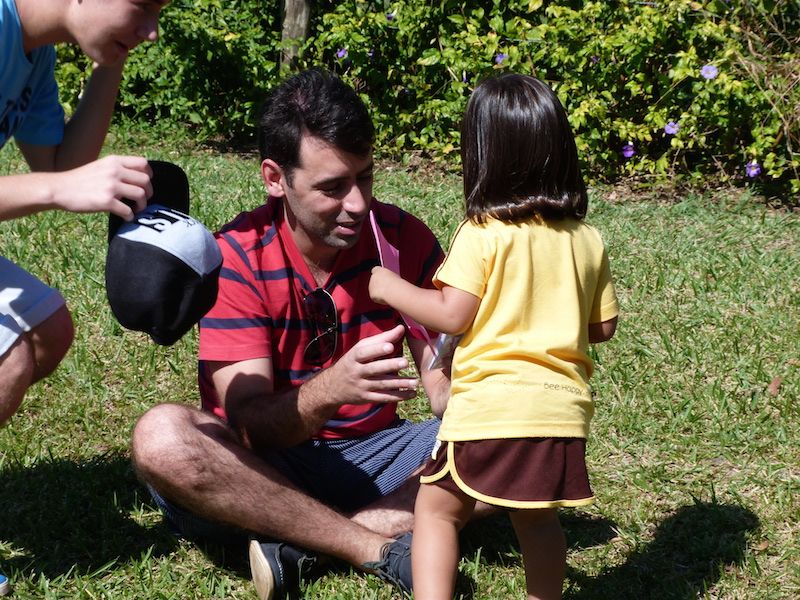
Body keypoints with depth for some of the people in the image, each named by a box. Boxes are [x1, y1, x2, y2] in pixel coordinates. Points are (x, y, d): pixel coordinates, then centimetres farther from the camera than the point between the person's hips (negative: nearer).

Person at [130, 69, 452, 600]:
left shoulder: (404, 239, -5)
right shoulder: (237, 258, -15)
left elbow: (443, 378, -4)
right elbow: (249, 424, -20)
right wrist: (330, 389, -41)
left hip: (370, 454, 3)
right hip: (264, 467, -3)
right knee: (162, 437, -34)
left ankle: (301, 544, -25)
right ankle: (382, 548, -26)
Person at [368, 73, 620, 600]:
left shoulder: (483, 235, -8)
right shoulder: (588, 240, 8)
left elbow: (451, 317, -9)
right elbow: (604, 326, 13)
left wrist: (390, 287, 4)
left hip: (491, 404, -5)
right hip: (563, 405, 5)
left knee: (437, 509, 6)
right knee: (536, 518, 22)